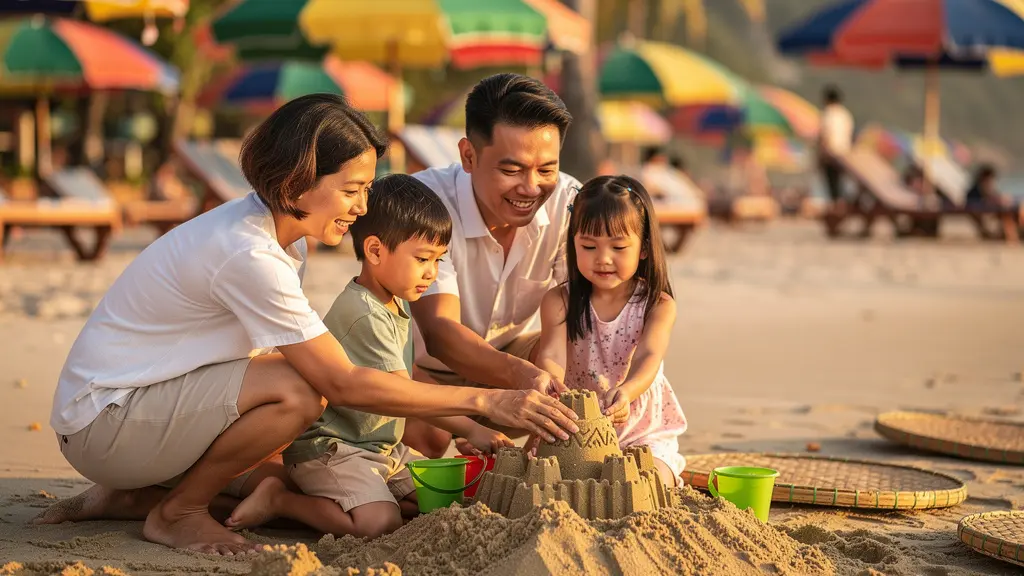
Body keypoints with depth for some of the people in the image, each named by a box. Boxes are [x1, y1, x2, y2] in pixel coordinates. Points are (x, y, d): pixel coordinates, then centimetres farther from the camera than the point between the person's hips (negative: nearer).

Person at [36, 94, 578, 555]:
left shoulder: (280, 233, 4)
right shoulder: (249, 255, -27)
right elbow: (344, 384, -27)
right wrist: (484, 401, -26)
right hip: (102, 421, -10)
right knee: (297, 393, -28)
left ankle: (131, 497, 12)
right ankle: (177, 512, -7)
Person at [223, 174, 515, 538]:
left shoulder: (395, 307, 12)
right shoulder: (363, 314, -21)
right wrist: (470, 429, -22)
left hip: (381, 447, 10)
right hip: (328, 446, -10)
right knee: (380, 522, -28)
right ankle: (278, 499, -10)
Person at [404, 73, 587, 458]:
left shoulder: (568, 203, -17)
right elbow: (439, 331, -38)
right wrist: (518, 374, -59)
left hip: (512, 352, 4)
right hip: (423, 365, -4)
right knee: (426, 435, -36)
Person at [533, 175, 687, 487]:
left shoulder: (658, 305, -5)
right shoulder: (560, 301, -2)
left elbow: (648, 357, -21)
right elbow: (552, 355, -17)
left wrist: (625, 392, -47)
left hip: (644, 433, -1)